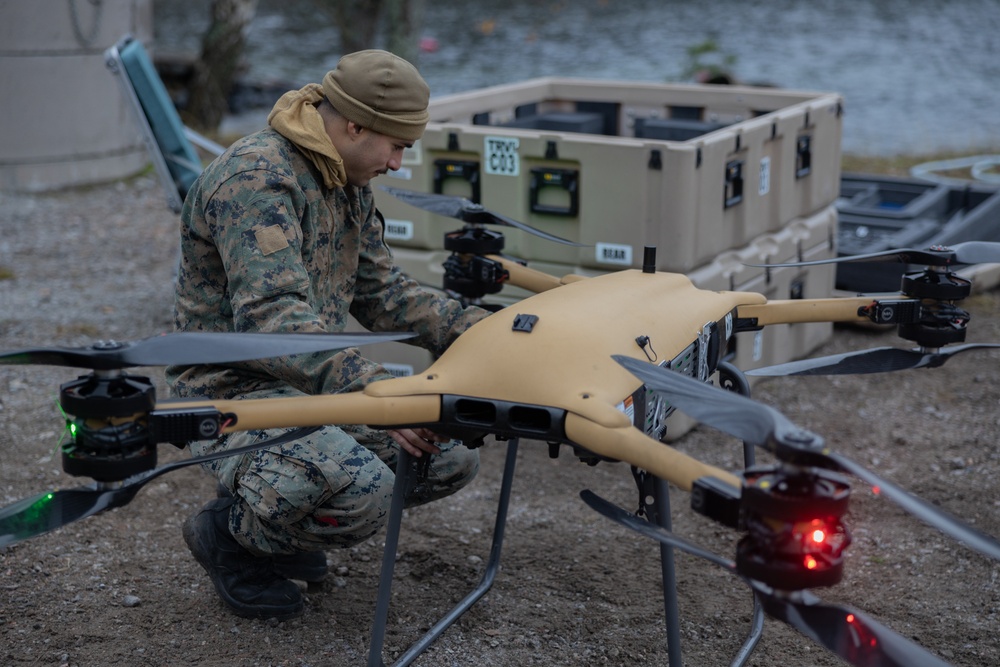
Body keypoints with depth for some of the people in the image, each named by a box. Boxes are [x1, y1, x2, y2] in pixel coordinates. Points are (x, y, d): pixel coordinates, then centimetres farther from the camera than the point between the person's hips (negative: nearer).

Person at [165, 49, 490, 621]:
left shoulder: (348, 183, 10)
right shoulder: (257, 179, -22)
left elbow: (382, 291, 15)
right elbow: (272, 319, -33)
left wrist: (478, 329, 3)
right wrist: (373, 389, -42)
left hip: (316, 379, 10)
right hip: (235, 389, -9)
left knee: (454, 456, -1)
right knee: (365, 492, -32)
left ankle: (272, 512, 14)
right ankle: (231, 533, -1)